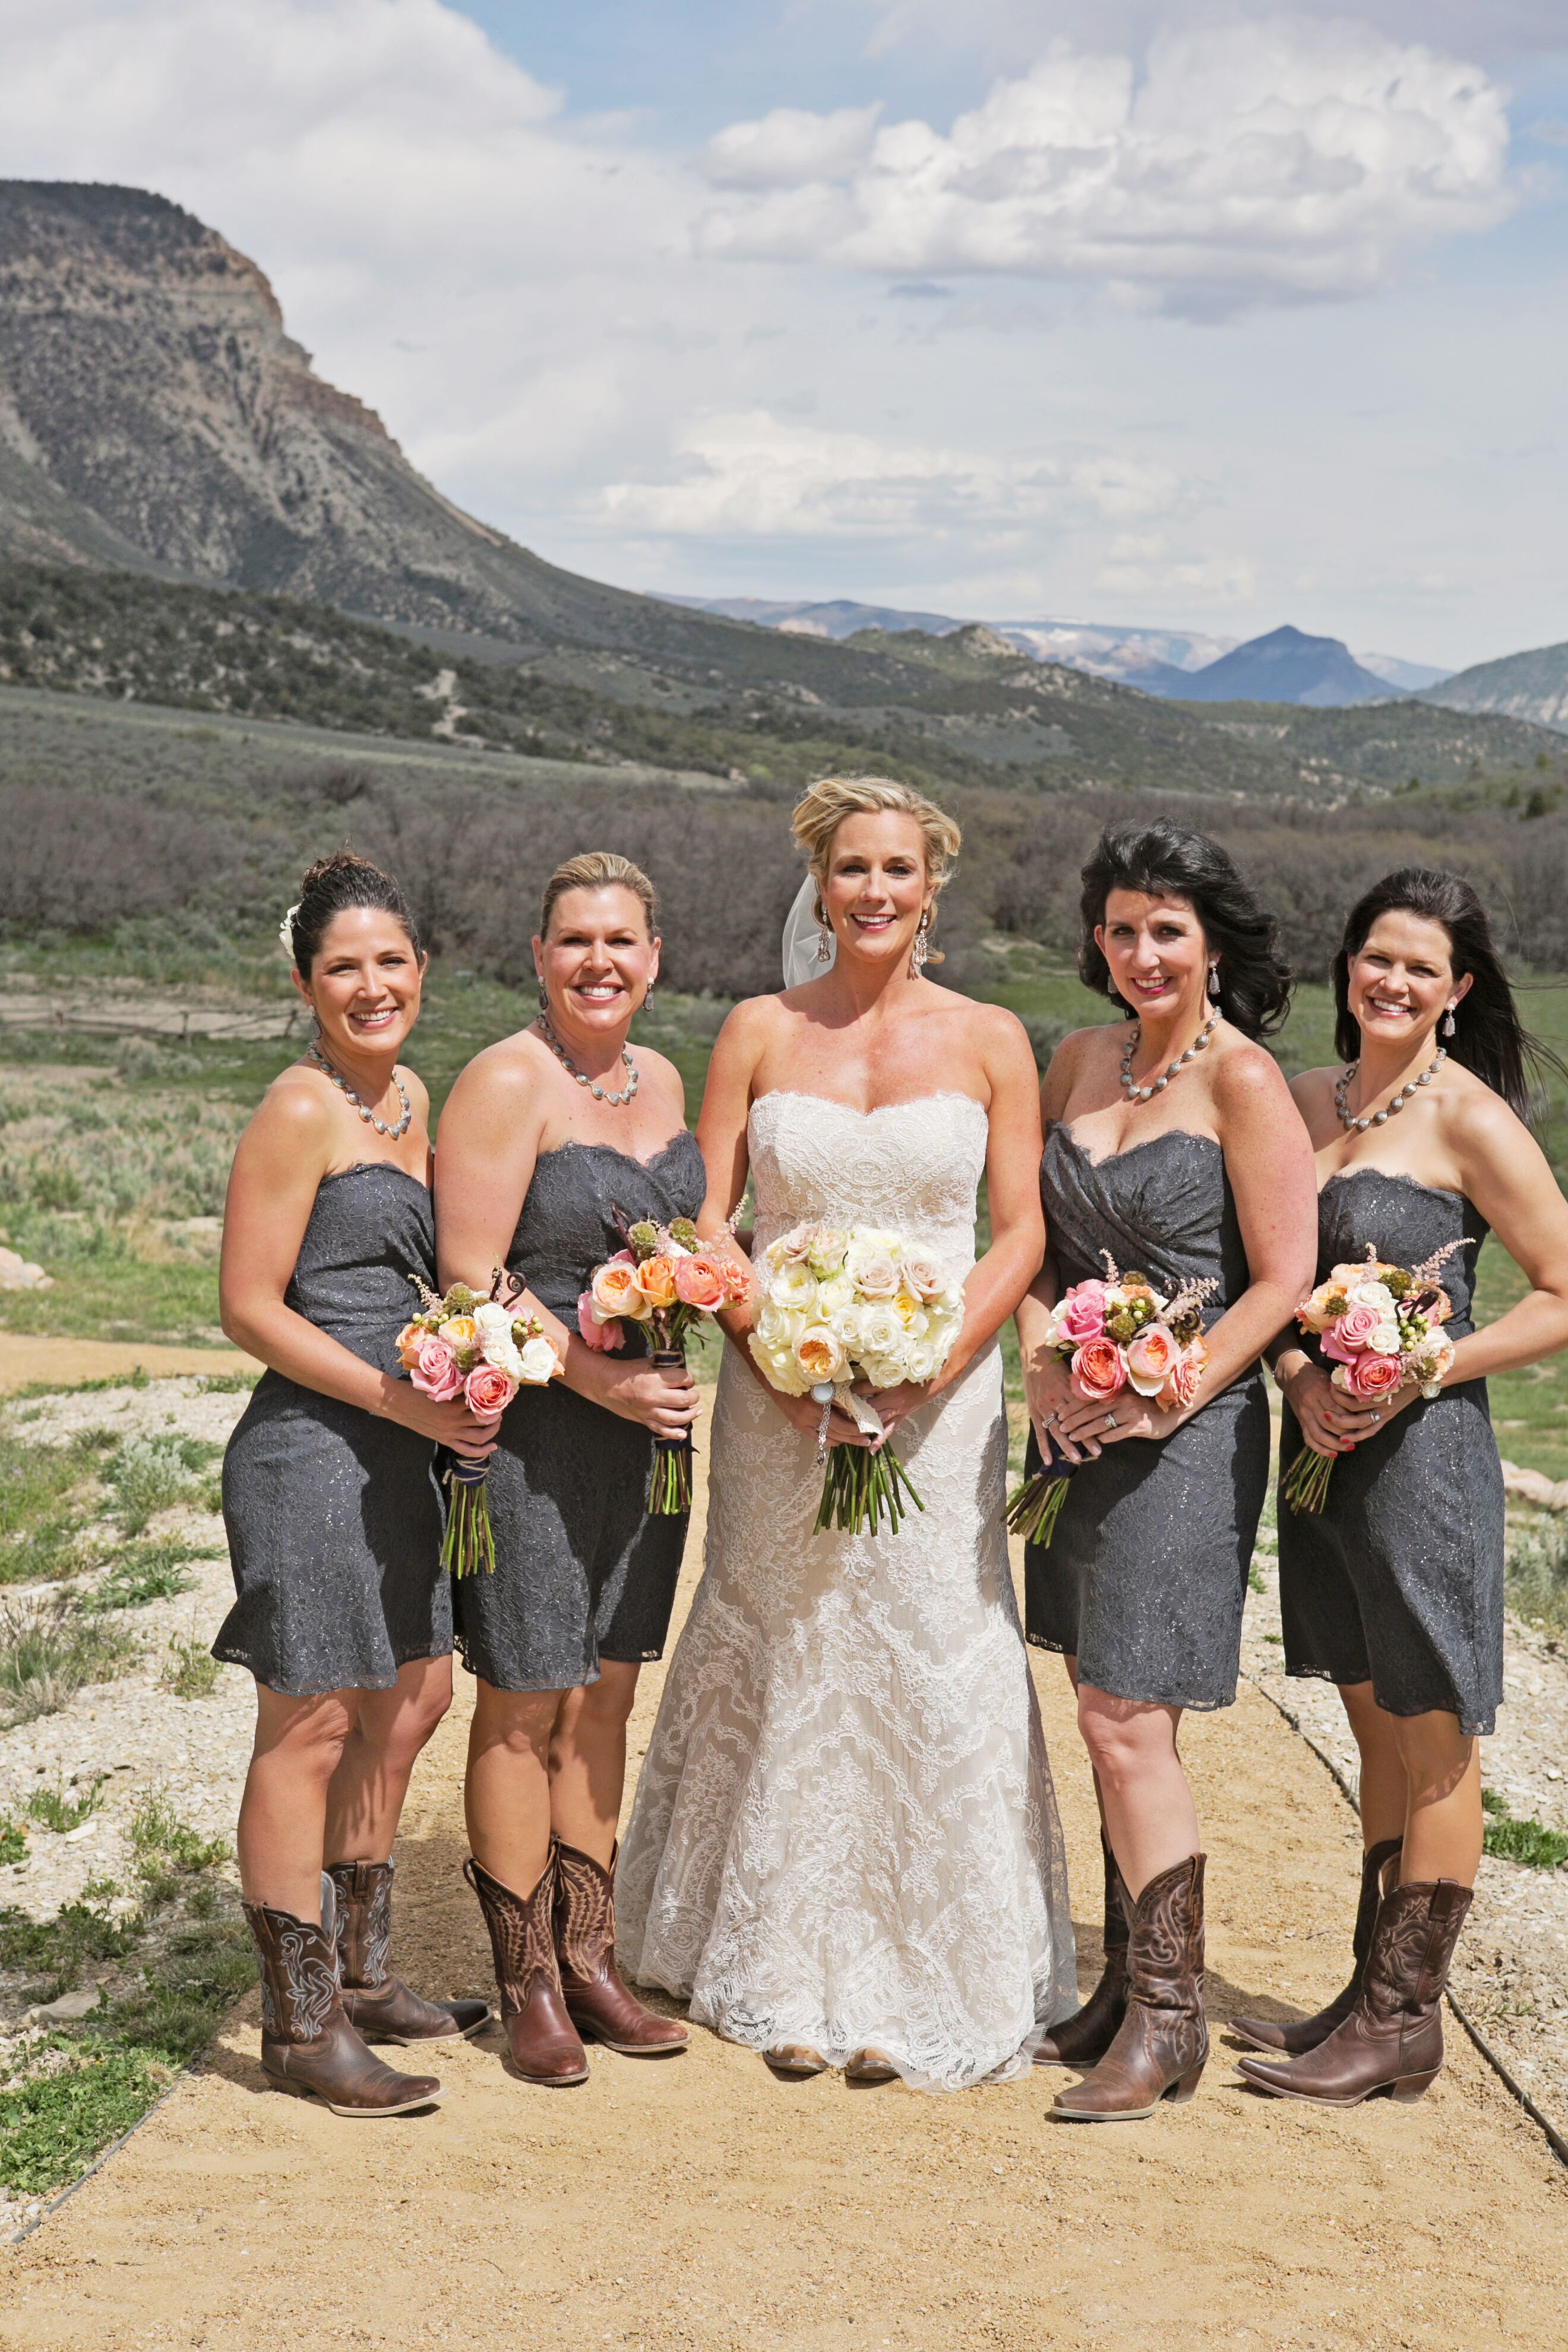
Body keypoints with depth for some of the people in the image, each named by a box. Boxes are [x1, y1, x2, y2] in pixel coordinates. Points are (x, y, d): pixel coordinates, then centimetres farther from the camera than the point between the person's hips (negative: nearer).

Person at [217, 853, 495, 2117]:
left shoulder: (409, 1095, 13)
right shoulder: (300, 1110, -13)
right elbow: (250, 1306, -15)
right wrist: (400, 1398, -18)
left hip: (397, 1448, 9)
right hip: (309, 1448, -9)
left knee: (407, 1701, 16)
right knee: (311, 1727, -1)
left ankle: (360, 1977, 32)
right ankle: (300, 2026, 10)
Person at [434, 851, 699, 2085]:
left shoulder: (664, 1080, 11)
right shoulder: (506, 1083, -12)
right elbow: (469, 1278, -16)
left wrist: (676, 1372, 7)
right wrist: (597, 1378, -19)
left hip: (647, 1426, 7)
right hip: (532, 1428, -7)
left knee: (604, 1702, 13)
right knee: (525, 1707, 1)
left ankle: (589, 1956, 23)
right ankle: (527, 1983, 13)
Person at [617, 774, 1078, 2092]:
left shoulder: (989, 1040, 3)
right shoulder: (760, 1031, 4)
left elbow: (1023, 1234, 0)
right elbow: (703, 1225, 3)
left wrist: (925, 1366, -13)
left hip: (939, 1397, 0)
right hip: (780, 1397, 1)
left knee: (928, 1671, 0)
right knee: (785, 1667, 6)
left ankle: (912, 1983, 16)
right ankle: (789, 1978, 19)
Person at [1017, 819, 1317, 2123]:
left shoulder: (1243, 1078, -9)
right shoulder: (1082, 1058, 10)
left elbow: (1284, 1278, -11)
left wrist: (1165, 1396, -17)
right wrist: (1042, 1366, -2)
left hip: (1186, 1428, -6)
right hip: (1077, 1424, 6)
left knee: (1127, 1715, -8)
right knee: (1110, 1712, 12)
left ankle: (1169, 2018, 4)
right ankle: (1128, 1984, 24)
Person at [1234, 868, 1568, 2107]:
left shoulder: (1469, 1119, -10)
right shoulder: (1310, 1098, 9)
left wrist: (1417, 1378, -16)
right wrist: (1302, 1381, -7)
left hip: (1424, 1451, -7)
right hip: (1324, 1448, 7)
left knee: (1433, 1743, 3)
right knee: (1377, 1731, 16)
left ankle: (1405, 2023, 13)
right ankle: (1374, 1993, 26)